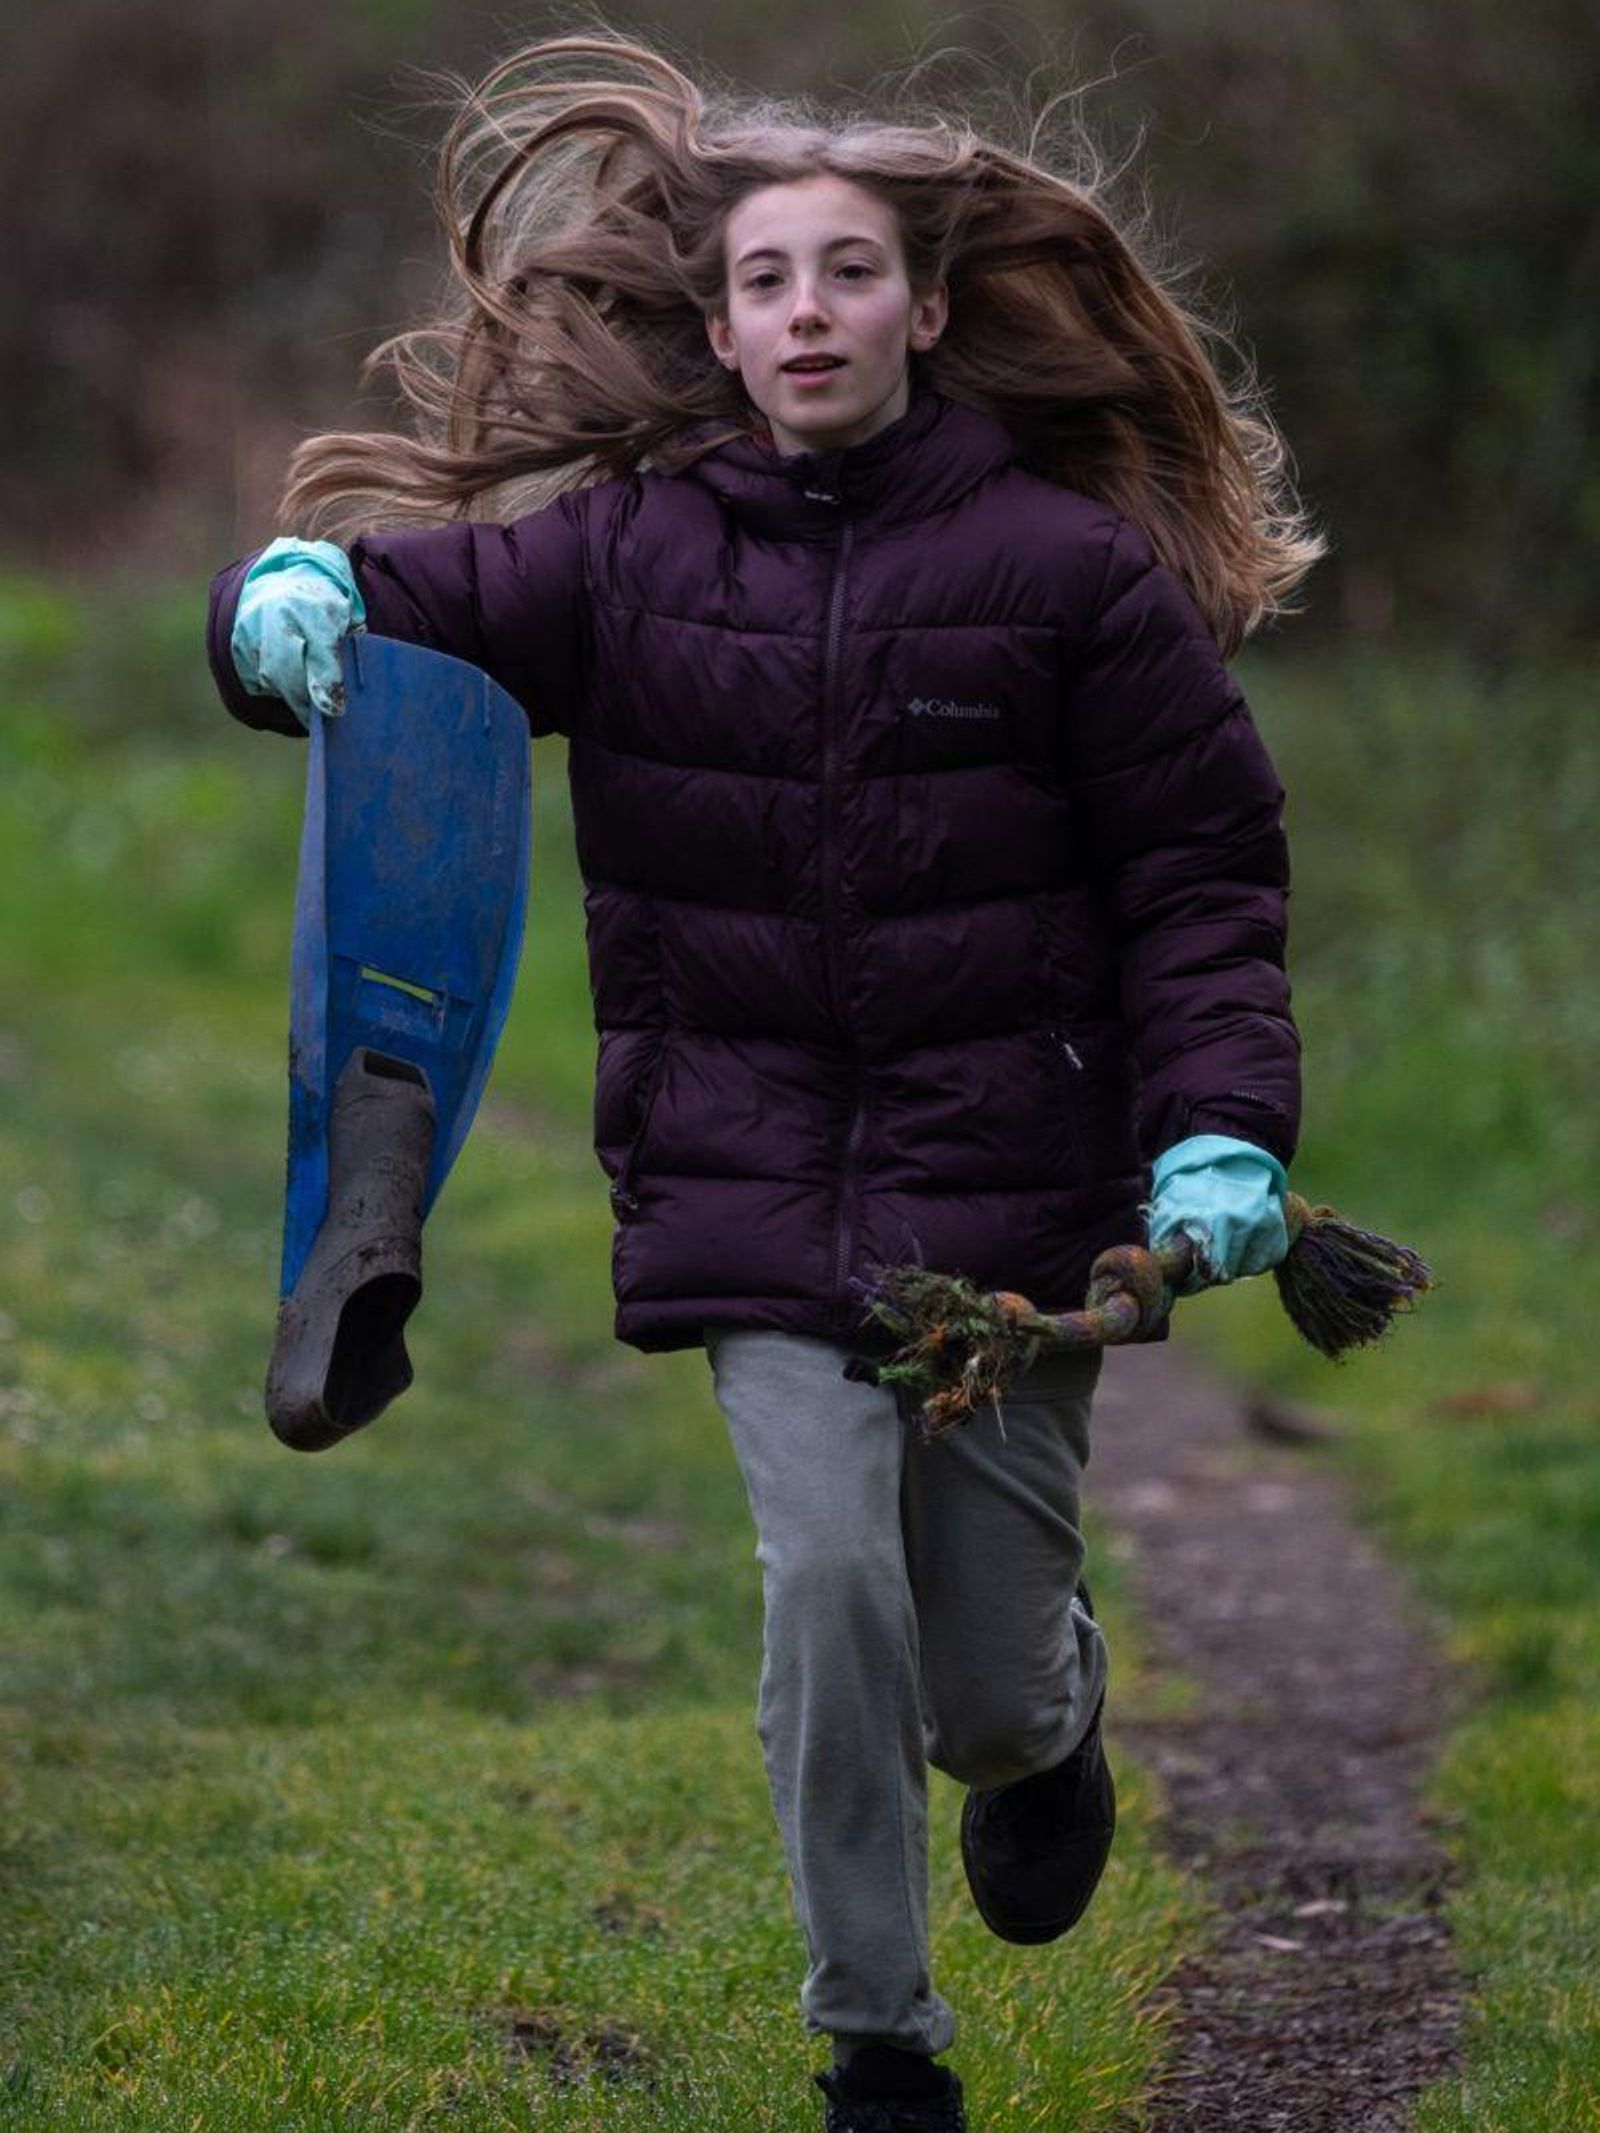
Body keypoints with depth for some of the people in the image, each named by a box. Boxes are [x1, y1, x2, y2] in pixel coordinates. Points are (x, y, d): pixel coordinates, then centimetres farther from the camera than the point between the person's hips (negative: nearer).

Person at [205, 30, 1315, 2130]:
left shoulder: (1070, 569, -2)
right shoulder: (631, 554, 2)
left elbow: (1203, 867, 2)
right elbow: (414, 596, 3)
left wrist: (1220, 1129, -9)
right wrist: (300, 595, -22)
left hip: (1008, 1179, -1)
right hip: (758, 1187, 1)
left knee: (986, 1679, 5)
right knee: (827, 1583, -14)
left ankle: (1049, 1732, 45)